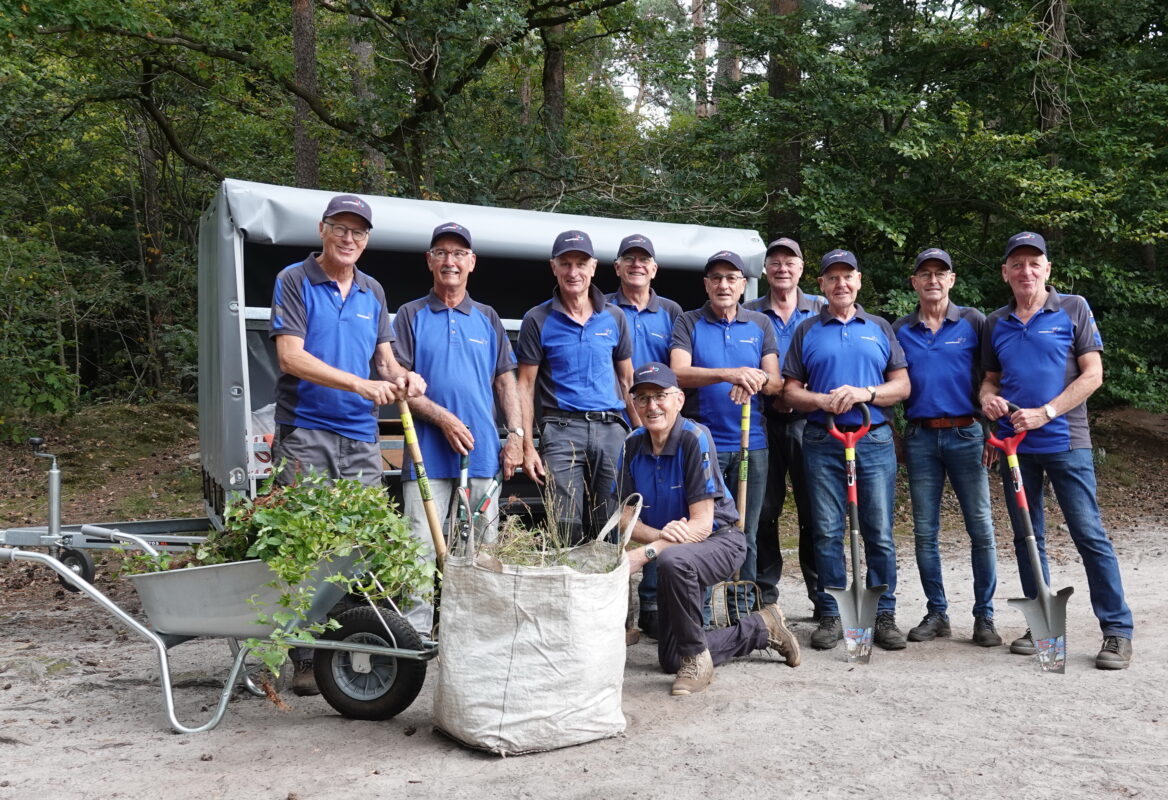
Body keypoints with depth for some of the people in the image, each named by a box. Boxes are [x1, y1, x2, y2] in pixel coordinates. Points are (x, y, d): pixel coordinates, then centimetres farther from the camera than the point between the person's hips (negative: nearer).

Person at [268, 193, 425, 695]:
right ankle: (306, 658, 3)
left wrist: (402, 377, -7)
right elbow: (291, 356, -11)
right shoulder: (294, 281, -1)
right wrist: (361, 385, -19)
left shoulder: (373, 292, 16)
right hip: (305, 433, -5)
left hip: (361, 436, 5)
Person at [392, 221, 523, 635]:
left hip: (483, 451, 3)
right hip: (428, 450, -3)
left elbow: (505, 380, 15)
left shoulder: (487, 318, 15)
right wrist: (443, 418, -14)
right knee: (421, 545, -5)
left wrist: (515, 435, 4)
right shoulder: (411, 315, 5)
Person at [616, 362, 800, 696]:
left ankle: (697, 659, -19)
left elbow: (702, 524, -27)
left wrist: (646, 553, -38)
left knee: (672, 561, -42)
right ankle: (761, 627, 27)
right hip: (676, 547, 7)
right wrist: (660, 535, -29)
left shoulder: (695, 437, -24)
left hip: (719, 540, -6)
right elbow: (628, 519, -7)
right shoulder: (633, 445, -8)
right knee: (670, 660, 9)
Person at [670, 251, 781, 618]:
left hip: (751, 443, 3)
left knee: (747, 533, 8)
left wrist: (755, 381, -19)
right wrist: (729, 374, -26)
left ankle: (744, 611, 17)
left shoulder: (760, 324, 12)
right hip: (702, 443, -2)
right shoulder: (689, 323, 4)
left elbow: (775, 381, 5)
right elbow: (679, 373, -11)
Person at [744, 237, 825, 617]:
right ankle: (764, 594, 14)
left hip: (809, 420, -1)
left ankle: (822, 593, 12)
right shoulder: (749, 313, 10)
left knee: (814, 510, 2)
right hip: (764, 422, 1)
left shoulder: (822, 310, 9)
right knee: (762, 509, 3)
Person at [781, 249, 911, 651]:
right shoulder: (807, 331, 11)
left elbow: (902, 384, 8)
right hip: (822, 443, 0)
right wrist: (824, 400, -12)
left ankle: (884, 615, 9)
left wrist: (865, 393, -10)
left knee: (879, 533, 0)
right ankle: (830, 615, 10)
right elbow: (790, 391, 7)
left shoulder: (879, 328, 14)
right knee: (827, 532, 1)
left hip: (875, 440, 0)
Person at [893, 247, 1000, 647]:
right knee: (925, 532, 6)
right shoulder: (900, 330, 9)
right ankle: (936, 614, 16)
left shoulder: (973, 322, 3)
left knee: (981, 529, -2)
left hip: (965, 434, -2)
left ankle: (984, 616, 8)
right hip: (920, 437, 2)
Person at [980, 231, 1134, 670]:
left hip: (1065, 441, -4)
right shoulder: (996, 323, 11)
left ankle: (1117, 631, 2)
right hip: (1014, 443, 4)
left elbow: (1092, 374, -4)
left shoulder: (1073, 309, 0)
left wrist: (1045, 413, -14)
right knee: (1027, 537, 9)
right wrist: (988, 397, -6)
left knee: (1089, 534, -6)